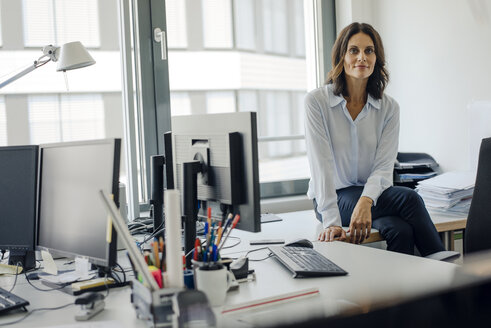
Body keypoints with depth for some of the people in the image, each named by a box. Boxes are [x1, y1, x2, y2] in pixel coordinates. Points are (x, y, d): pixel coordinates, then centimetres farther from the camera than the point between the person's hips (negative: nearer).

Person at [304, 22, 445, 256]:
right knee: (409, 198, -26)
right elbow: (321, 164, -17)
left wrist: (366, 200, -31)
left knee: (401, 230, -30)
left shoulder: (389, 108, 2)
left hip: (372, 195, 3)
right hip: (333, 198, -3)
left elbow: (384, 167, -8)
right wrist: (331, 221, -27)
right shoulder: (316, 101, -8)